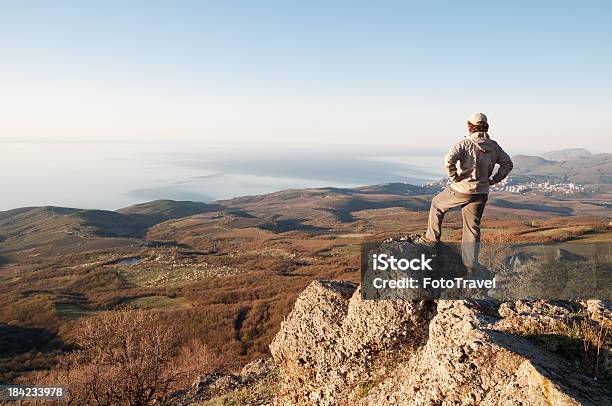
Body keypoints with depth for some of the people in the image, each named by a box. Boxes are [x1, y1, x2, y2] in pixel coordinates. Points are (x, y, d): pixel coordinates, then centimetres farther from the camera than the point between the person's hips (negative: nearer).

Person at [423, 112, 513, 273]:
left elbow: (449, 159, -28)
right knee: (473, 228, 11)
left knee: (437, 204, 24)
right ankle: (470, 266, 13)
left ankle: (432, 236, 33)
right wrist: (494, 180, 11)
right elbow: (508, 163, 13)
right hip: (481, 193, 5)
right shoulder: (494, 146, 6)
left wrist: (453, 176, -14)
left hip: (461, 190, -5)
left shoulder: (465, 144, -13)